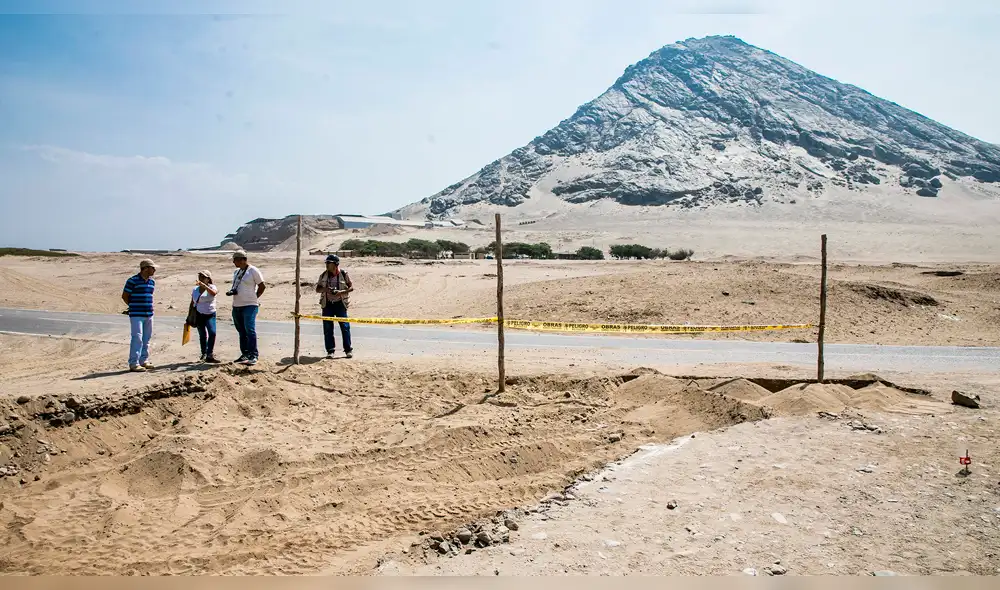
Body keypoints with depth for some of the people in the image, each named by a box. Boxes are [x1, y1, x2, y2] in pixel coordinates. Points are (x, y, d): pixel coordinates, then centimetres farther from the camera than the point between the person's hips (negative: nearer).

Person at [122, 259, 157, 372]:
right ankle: (133, 363, -8)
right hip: (136, 315, -7)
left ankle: (144, 360, 21)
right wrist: (133, 307, 1)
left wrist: (148, 307, 13)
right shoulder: (133, 281, -9)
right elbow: (124, 296, -2)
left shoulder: (152, 282, 12)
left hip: (149, 314, 7)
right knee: (137, 338, -11)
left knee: (146, 339, 11)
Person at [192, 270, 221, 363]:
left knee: (212, 333, -19)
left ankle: (210, 355, -14)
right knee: (202, 335, 8)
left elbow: (213, 293, -28)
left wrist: (203, 285, -34)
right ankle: (204, 354, 24)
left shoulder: (212, 287, -2)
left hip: (210, 314, -3)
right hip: (198, 315, 3)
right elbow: (192, 303, 17)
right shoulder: (195, 290, 10)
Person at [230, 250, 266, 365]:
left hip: (249, 306, -8)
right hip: (236, 306, 8)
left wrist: (254, 298, -4)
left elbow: (262, 286, -4)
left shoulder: (253, 271, -6)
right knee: (242, 331, 11)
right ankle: (245, 354, 19)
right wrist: (231, 291, 4)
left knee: (250, 330, -15)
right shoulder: (236, 272, 16)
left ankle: (253, 356, -13)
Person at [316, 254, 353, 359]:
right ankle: (330, 350, 10)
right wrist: (325, 289, -13)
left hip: (340, 304, -3)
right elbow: (317, 289, 9)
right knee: (327, 328, 2)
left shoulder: (343, 274, -3)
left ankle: (348, 349, 7)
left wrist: (341, 292, -17)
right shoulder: (323, 275, 5)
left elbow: (351, 287, 0)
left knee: (345, 326, -2)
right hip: (327, 304, 3)